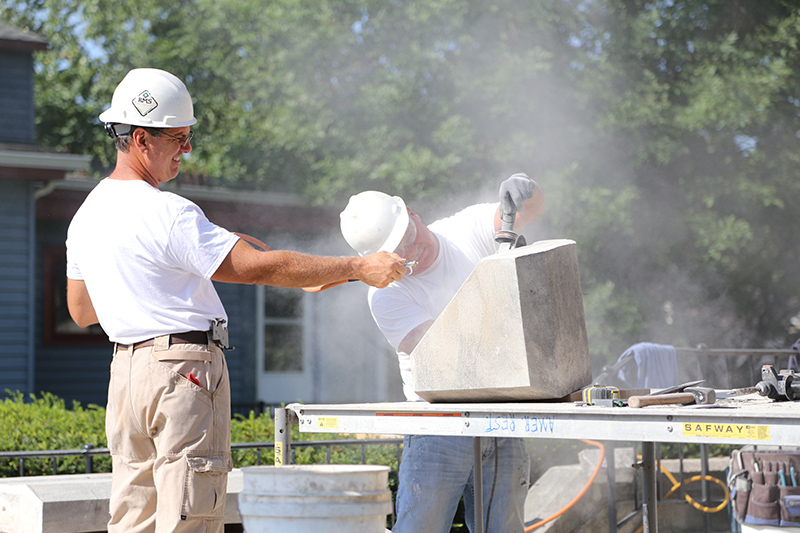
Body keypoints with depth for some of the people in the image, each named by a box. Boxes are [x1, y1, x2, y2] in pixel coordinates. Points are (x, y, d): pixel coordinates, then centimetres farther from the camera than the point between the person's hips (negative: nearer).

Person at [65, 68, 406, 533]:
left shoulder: (86, 216, 12)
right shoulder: (168, 215, -16)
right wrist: (357, 268, -12)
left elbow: (80, 311, 21)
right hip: (184, 373, -9)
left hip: (125, 369, 9)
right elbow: (259, 267, -18)